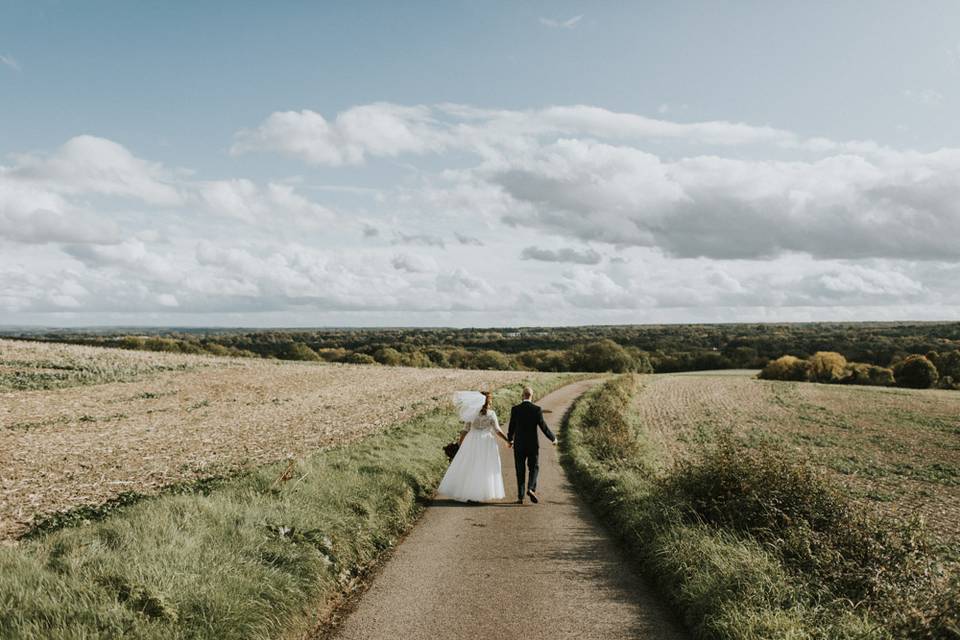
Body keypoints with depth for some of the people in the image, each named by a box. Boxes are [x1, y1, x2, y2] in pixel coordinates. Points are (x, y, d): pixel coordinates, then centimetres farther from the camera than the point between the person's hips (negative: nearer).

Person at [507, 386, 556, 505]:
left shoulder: (515, 409, -6)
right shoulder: (537, 409, -9)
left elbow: (511, 428, 2)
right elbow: (544, 427, -7)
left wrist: (510, 440, 22)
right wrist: (553, 439, 10)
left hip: (519, 445, 1)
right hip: (533, 445, -1)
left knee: (520, 471, 9)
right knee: (534, 468, 12)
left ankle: (520, 497, 6)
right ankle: (531, 489, -12)